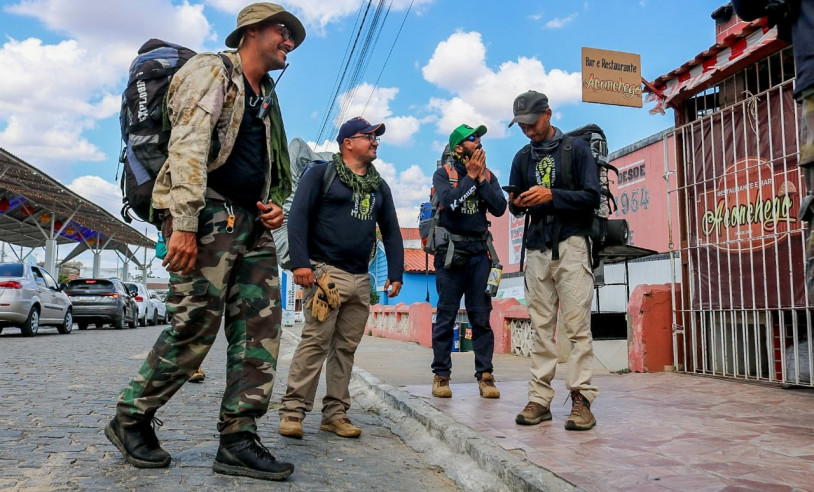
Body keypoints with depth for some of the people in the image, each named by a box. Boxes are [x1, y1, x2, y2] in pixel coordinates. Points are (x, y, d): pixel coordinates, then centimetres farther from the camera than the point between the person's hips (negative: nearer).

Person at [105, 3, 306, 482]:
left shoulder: (266, 98, 25)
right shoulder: (211, 71, 0)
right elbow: (189, 146, -14)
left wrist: (274, 206, 10)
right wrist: (183, 223, -24)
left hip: (252, 224, 8)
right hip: (208, 213, -8)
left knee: (261, 329, -1)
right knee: (196, 327, -8)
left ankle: (239, 440, 4)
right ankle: (131, 419, 14)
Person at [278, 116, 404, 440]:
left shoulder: (379, 186, 19)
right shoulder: (321, 174, 2)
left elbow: (391, 232, 19)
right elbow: (298, 217, -5)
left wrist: (395, 274, 9)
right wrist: (299, 262, -16)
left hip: (361, 279, 6)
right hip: (326, 272, -5)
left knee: (346, 348, 7)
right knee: (315, 342, -9)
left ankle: (335, 414, 14)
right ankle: (292, 411, -1)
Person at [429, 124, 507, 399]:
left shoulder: (488, 176, 13)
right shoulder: (443, 174, 3)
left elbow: (499, 208, -2)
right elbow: (449, 202, -17)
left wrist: (481, 179, -6)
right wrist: (470, 176, -9)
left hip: (480, 252, 3)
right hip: (451, 251, -3)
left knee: (481, 317, 2)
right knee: (446, 316, 0)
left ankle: (485, 376, 6)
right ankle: (441, 375, 7)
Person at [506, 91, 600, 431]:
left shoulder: (576, 148, 4)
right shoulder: (522, 157, 16)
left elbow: (592, 196, -4)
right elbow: (514, 202, 18)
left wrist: (551, 195, -16)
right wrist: (517, 204, -5)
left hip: (571, 245, -4)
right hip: (537, 248, 4)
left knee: (577, 325, -7)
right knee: (541, 326, 2)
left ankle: (581, 398, -3)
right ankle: (540, 398, 5)